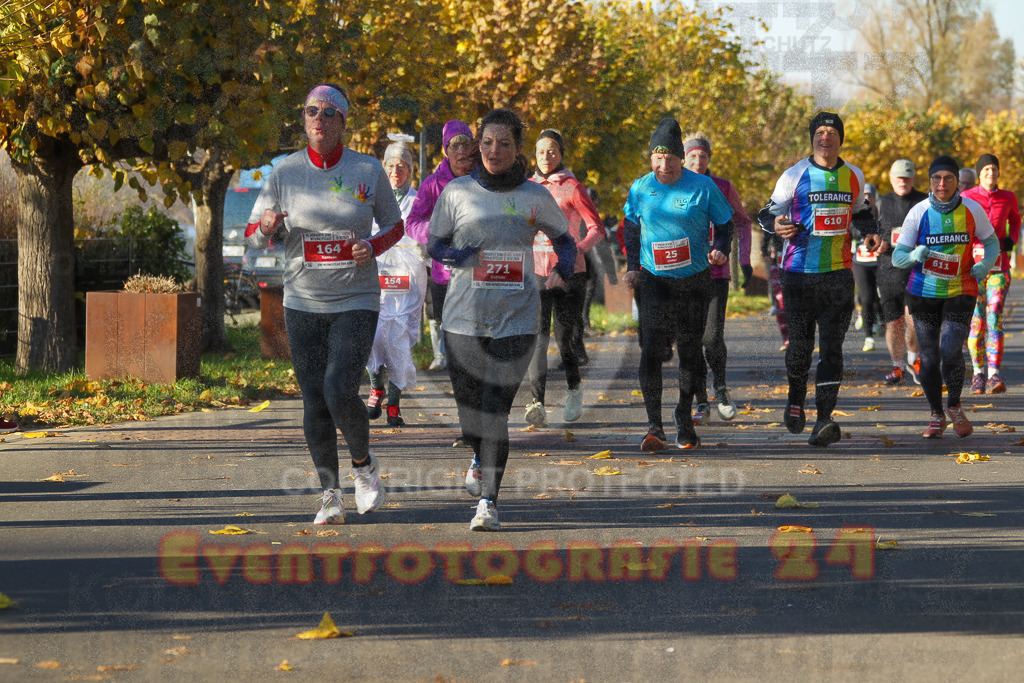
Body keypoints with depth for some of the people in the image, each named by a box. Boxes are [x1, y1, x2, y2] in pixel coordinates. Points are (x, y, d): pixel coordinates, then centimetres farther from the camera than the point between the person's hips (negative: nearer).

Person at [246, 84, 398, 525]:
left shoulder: (369, 170, -2)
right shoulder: (285, 173, 1)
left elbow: (395, 226, 10)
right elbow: (253, 236, 5)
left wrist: (374, 247, -11)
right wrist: (266, 227, -19)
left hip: (356, 301, -2)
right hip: (303, 303, 2)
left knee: (340, 392, -17)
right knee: (314, 402, 2)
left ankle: (363, 465, 11)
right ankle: (330, 494, 15)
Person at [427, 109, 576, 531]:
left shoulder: (535, 197, 4)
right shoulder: (457, 192, 3)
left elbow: (564, 241, 17)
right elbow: (434, 244, 10)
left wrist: (563, 270, -4)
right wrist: (466, 256, -11)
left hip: (516, 320, -1)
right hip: (464, 318, 1)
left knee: (496, 411, -12)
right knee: (470, 412, 7)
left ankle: (488, 503, -7)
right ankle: (481, 458, 42)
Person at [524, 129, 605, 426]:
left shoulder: (572, 188, -3)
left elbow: (597, 228, -5)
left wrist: (578, 249, -21)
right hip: (535, 271, 2)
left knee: (566, 336, 6)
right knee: (536, 334, -15)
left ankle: (574, 387, 37)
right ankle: (537, 404, -27)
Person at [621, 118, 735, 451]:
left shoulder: (702, 186, -4)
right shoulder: (640, 189, 1)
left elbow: (724, 224, 5)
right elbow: (630, 229, 16)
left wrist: (720, 250, -15)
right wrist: (632, 267, 5)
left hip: (695, 280, 0)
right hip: (653, 280, 0)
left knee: (690, 349, 8)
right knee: (652, 349, -14)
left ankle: (685, 421, 26)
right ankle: (654, 426, -15)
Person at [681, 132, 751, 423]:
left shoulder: (723, 188, 2)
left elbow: (742, 222, 15)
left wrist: (744, 258, 6)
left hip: (716, 272, -1)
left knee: (712, 337, -11)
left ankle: (720, 386, 16)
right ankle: (701, 404, 8)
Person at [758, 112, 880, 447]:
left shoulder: (854, 176, 9)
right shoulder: (795, 176, -1)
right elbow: (769, 212, 5)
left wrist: (870, 232, 6)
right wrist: (776, 223, -18)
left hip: (838, 274, 2)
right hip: (799, 272, -2)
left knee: (831, 347, -7)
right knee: (800, 344, 4)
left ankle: (824, 419, -10)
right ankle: (795, 402, 31)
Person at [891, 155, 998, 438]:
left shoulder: (972, 210, -4)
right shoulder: (918, 213, -6)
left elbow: (991, 241, 11)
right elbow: (897, 257, -3)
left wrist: (986, 263, -10)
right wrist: (914, 255, -26)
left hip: (960, 292, -1)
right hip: (924, 292, 1)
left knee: (951, 352, -15)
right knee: (929, 357, 1)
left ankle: (955, 407, 12)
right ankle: (937, 416, 22)